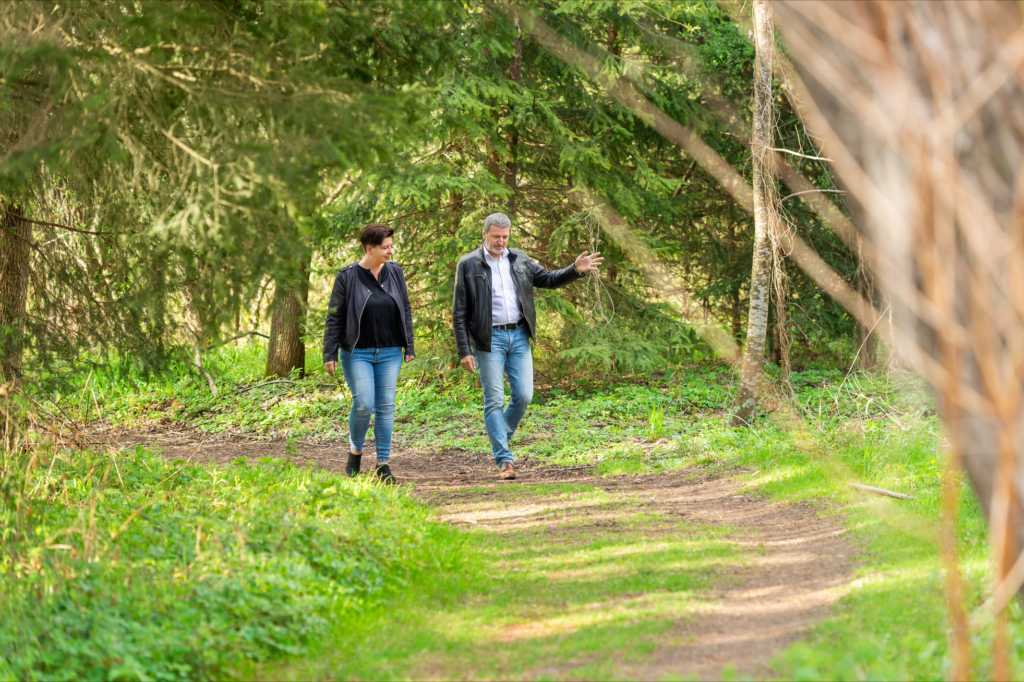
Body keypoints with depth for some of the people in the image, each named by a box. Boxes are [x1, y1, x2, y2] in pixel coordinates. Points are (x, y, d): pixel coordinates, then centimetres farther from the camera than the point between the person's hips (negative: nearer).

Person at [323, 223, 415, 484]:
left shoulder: (395, 272, 4)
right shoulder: (348, 276, -7)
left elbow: (405, 310, 12)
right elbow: (334, 317, -3)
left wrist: (409, 346, 8)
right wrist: (330, 354, -6)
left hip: (389, 352, 4)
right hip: (358, 352, -3)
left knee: (386, 406, 1)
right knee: (363, 404, -12)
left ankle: (383, 464, 7)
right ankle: (355, 452, 13)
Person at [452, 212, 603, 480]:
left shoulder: (519, 260, 11)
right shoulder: (469, 265, -2)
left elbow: (548, 279, 18)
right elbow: (459, 312, -3)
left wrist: (576, 270, -1)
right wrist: (464, 351, -9)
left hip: (519, 336, 4)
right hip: (489, 339, -4)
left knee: (523, 396, -1)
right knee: (494, 400, -5)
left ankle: (500, 440, 23)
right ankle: (504, 460, -4)